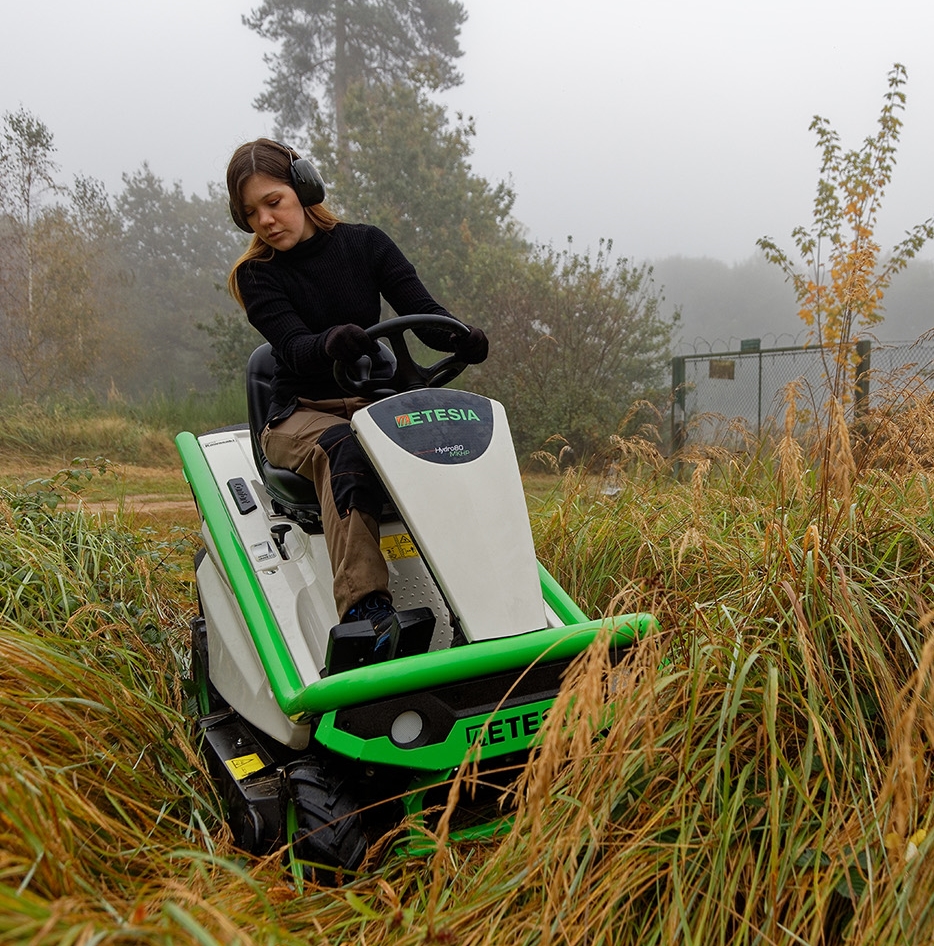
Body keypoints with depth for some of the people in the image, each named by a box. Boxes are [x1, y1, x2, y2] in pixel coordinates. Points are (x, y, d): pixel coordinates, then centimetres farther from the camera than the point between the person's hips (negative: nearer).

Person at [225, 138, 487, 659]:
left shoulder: (366, 244, 8)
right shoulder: (256, 276, 3)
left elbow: (421, 311, -4)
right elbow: (295, 347, -15)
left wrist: (461, 337, -27)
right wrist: (332, 342, -40)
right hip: (301, 414, -2)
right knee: (345, 449, -38)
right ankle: (365, 608, -50)